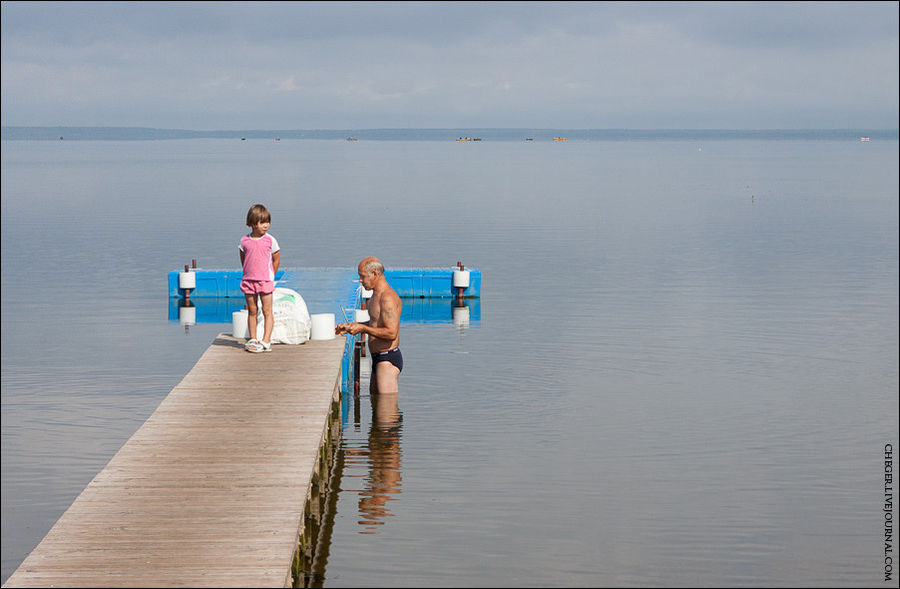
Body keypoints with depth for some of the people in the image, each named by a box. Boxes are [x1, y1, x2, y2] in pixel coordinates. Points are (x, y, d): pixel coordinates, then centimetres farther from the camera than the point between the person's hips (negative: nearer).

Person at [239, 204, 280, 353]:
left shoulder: (270, 240, -4)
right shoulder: (244, 241, 2)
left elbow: (276, 259, 4)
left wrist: (269, 276, 5)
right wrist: (247, 273, 12)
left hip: (265, 280, -2)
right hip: (248, 280, 2)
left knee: (267, 311, -2)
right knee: (252, 311, 8)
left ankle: (266, 341, -1)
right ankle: (253, 340, 15)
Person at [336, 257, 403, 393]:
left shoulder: (388, 298, -20)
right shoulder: (376, 295, 14)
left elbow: (391, 333, -26)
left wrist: (362, 328, -22)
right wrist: (349, 326, 17)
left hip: (388, 360, -11)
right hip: (378, 359, 11)